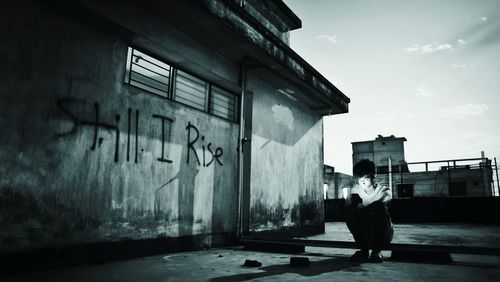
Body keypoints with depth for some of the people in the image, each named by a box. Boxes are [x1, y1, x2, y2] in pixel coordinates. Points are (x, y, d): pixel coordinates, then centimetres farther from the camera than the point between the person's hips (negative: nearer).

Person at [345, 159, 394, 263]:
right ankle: (363, 250, -7)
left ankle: (376, 251, -12)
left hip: (383, 234, -2)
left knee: (380, 207, -29)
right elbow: (346, 207, -13)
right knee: (350, 211, -24)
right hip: (364, 235, 2)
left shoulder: (384, 190, -9)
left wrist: (360, 206, -30)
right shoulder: (356, 190, -2)